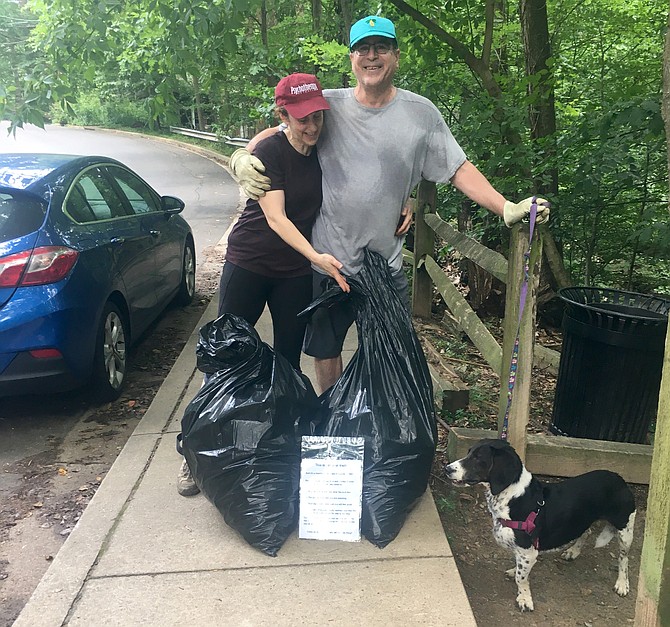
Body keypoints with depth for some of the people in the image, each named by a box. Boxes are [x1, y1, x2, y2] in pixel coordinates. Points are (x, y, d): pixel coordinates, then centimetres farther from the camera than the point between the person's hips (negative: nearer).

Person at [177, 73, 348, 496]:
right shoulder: (270, 151, -14)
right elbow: (275, 216, -23)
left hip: (297, 272, 4)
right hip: (249, 264, -3)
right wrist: (316, 256, -35)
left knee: (289, 362, 7)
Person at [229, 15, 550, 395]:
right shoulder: (328, 105, -1)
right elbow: (277, 133, 7)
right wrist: (243, 158, -14)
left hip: (386, 264, 0)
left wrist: (507, 209, -14)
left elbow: (460, 170, -2)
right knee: (325, 349, 16)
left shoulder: (421, 113, -1)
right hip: (327, 260, 1)